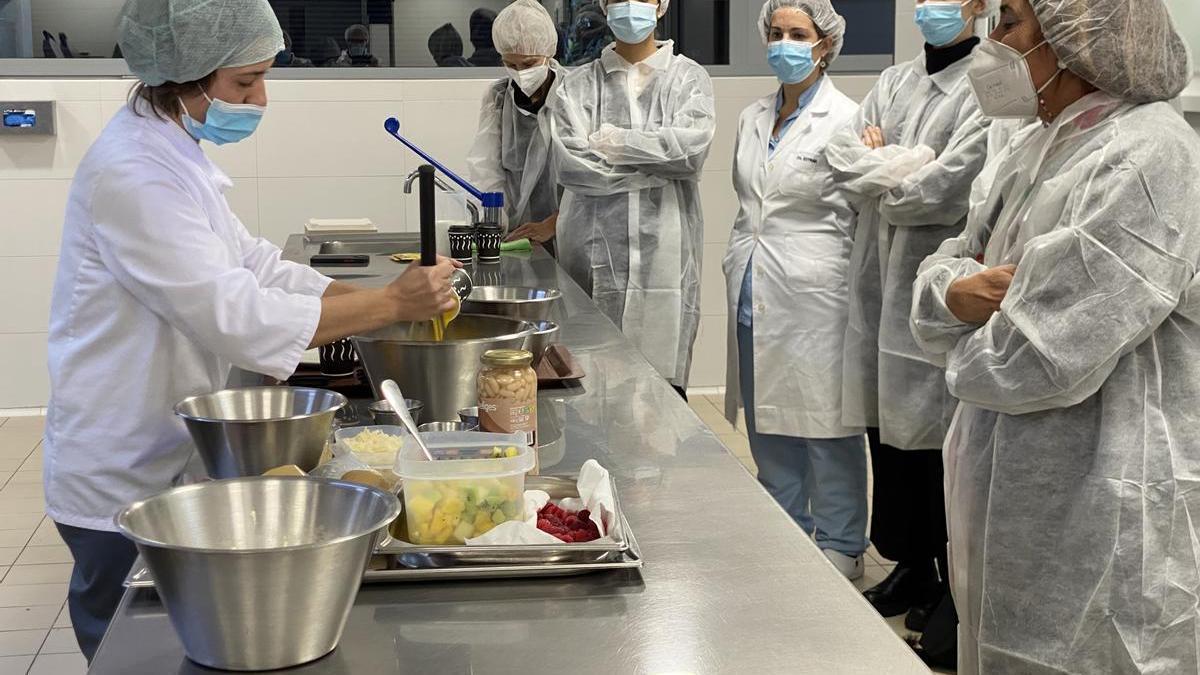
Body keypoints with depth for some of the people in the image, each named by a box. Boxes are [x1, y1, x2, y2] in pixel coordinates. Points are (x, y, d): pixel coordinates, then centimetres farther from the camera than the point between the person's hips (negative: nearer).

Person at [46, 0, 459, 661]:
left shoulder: (174, 154, 9)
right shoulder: (131, 173, -24)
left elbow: (251, 264, 12)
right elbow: (232, 314, -29)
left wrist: (375, 298, -1)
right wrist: (391, 304, -25)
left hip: (168, 459, 9)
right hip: (122, 482, -9)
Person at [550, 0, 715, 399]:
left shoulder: (688, 77, 10)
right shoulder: (580, 83, 9)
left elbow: (692, 146, -8)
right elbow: (569, 163, -6)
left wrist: (612, 142, -4)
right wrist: (660, 164, -6)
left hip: (665, 253, 0)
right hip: (598, 255, 1)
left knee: (663, 387, -3)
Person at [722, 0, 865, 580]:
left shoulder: (845, 120, -7)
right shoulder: (752, 119, 14)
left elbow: (862, 216, -8)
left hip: (815, 294, -7)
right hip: (755, 297, 7)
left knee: (827, 428, 0)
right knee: (767, 428, 13)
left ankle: (839, 549, 13)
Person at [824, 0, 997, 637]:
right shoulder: (893, 83, 15)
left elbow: (948, 188, -18)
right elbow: (844, 152, 6)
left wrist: (879, 173, -1)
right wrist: (905, 164, -12)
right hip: (883, 281, 7)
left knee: (936, 439, 0)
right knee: (890, 432, 12)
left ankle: (952, 590, 14)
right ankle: (911, 566, 27)